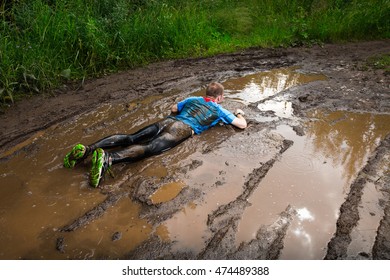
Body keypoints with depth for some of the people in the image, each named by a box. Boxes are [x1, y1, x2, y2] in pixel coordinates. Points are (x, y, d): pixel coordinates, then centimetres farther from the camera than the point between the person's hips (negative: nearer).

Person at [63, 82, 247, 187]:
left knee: (130, 138, -9)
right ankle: (108, 158, -50)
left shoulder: (194, 99, 33)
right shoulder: (219, 110, 20)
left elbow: (173, 109, 44)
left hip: (167, 121, 6)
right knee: (149, 148, -27)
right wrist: (239, 114, 43)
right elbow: (242, 125, 21)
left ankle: (88, 149, -24)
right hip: (183, 129, -5)